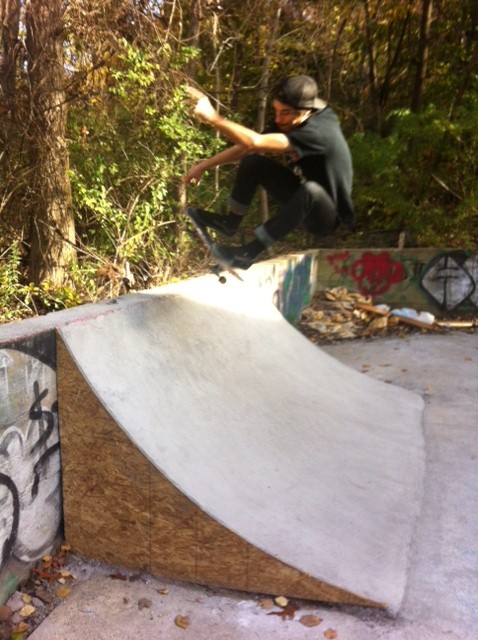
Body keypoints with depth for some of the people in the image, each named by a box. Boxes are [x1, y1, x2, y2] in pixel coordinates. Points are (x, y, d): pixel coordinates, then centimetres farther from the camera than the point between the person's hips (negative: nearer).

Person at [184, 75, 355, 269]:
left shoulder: (320, 131, -31)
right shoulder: (290, 123, -6)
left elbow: (255, 142, -40)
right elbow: (247, 147, 0)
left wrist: (212, 117, -39)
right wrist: (203, 166, -4)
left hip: (328, 217, -7)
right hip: (303, 200, 8)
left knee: (311, 190, -41)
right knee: (252, 161, -3)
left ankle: (251, 251, -32)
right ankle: (229, 223, 9)